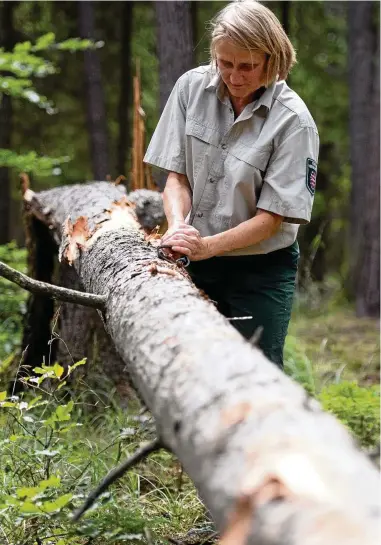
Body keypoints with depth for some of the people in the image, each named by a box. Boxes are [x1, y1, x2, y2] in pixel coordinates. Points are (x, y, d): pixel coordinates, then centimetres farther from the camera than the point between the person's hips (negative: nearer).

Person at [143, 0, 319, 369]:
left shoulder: (292, 120, -15)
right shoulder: (192, 87, -3)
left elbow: (272, 216, -15)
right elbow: (176, 175, -1)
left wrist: (207, 245, -27)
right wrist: (178, 226, -20)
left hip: (261, 270, -3)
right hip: (197, 264, 4)